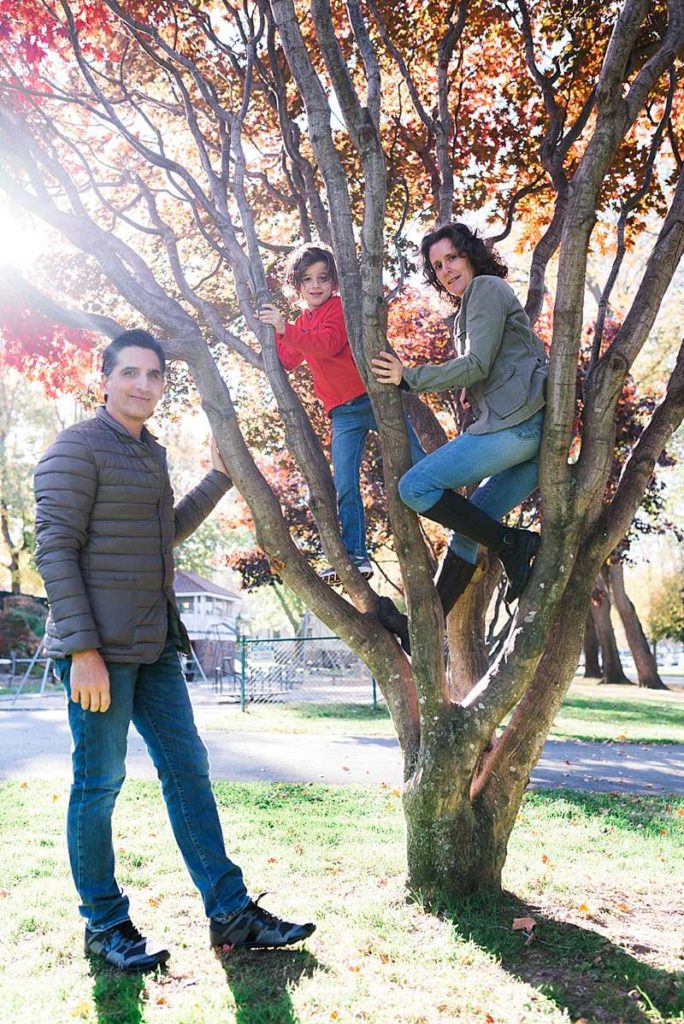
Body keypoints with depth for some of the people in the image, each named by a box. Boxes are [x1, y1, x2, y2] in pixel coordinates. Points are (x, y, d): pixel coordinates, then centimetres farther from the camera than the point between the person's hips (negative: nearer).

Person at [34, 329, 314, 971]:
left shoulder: (148, 453, 17)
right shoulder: (77, 448, -8)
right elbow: (54, 549, -15)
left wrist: (219, 477, 25)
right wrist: (83, 649, -20)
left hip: (153, 645, 9)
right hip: (100, 648, -8)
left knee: (188, 770, 9)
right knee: (98, 784, 2)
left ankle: (230, 911, 17)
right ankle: (104, 927, 18)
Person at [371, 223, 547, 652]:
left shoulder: (486, 288, 2)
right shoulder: (472, 306, 31)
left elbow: (477, 364, -10)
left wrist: (409, 377, -4)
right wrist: (474, 393, 16)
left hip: (516, 423, -10)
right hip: (532, 436, 10)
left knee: (415, 487, -12)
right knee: (468, 523, 9)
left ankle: (510, 543, -10)